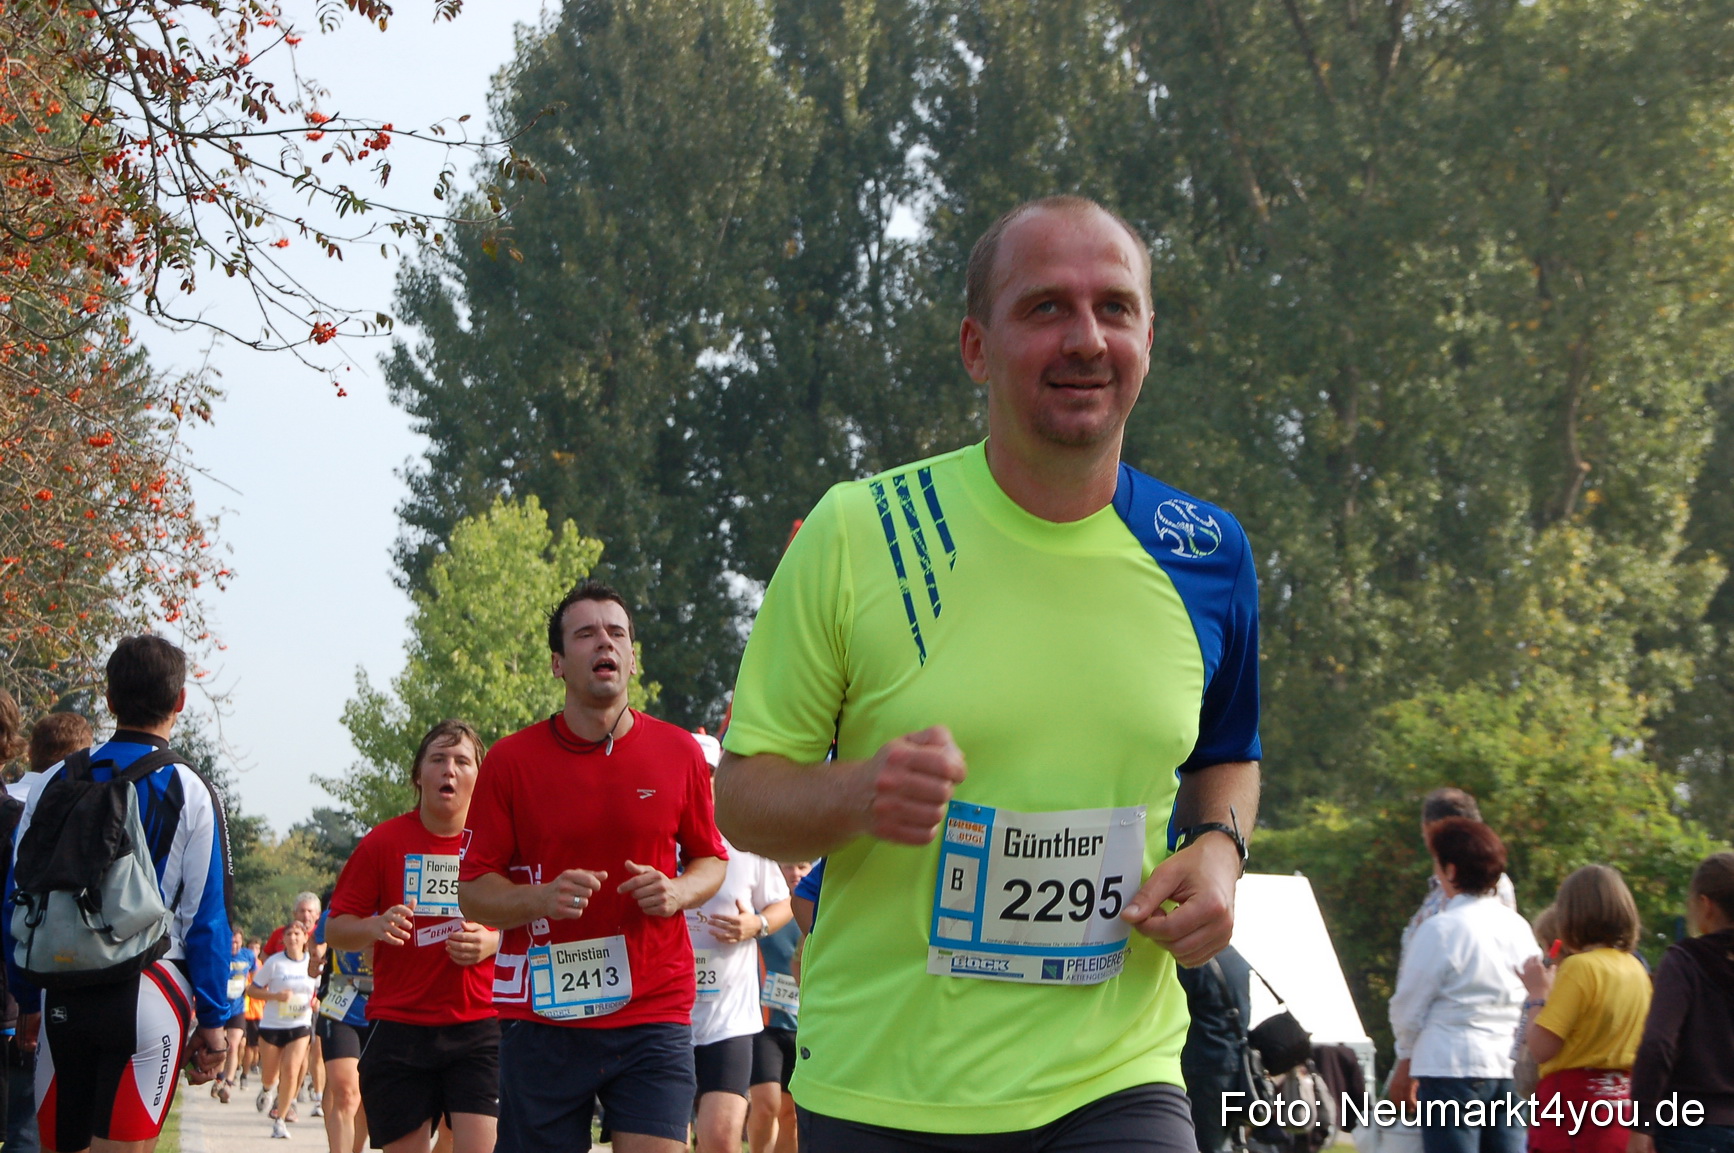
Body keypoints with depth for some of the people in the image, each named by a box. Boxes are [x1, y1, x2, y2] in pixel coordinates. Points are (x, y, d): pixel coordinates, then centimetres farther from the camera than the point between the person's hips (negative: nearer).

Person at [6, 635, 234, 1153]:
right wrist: (212, 1022, 1)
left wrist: (29, 1000, 18)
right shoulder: (190, 795, -3)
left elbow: (17, 902, 9)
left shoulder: (54, 784, 7)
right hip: (149, 996, -3)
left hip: (62, 998, 3)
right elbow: (207, 918, -4)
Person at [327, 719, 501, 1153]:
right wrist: (374, 928, -16)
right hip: (399, 1028, 0)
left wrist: (491, 942, -11)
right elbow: (335, 929, 6)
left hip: (479, 1024, 0)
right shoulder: (384, 841, 2)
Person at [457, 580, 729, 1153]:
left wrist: (678, 891, -5)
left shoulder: (679, 753, 6)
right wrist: (542, 897, -17)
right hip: (541, 1015, 0)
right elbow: (472, 890, 3)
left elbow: (711, 858, 18)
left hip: (654, 1013, 0)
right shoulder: (511, 761, 2)